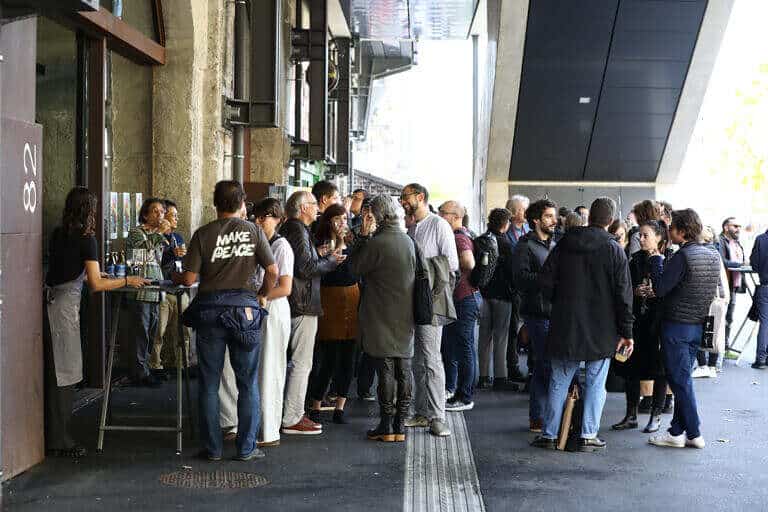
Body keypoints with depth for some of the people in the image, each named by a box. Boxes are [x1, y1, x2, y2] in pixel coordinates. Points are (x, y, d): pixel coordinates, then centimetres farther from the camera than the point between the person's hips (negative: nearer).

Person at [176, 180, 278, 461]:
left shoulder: (203, 234, -2)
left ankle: (212, 448, 13)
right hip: (244, 309, 0)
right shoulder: (254, 231, 0)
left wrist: (174, 277, 17)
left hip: (209, 309, 0)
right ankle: (246, 448, 10)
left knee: (209, 382, 9)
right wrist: (262, 295, 15)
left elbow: (189, 278, -5)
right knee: (248, 382, 8)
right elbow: (273, 272, -2)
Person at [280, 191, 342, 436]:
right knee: (301, 363, -6)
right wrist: (331, 260, -7)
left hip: (295, 303, 11)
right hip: (304, 305, -11)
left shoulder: (288, 229, 16)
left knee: (297, 362, 17)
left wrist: (320, 256, 14)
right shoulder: (299, 230, -15)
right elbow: (306, 268, -21)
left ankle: (293, 413, 24)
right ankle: (292, 419, -3)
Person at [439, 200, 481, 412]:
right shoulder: (460, 235, 15)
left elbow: (469, 265, -31)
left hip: (465, 298, -11)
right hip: (461, 298, 11)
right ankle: (450, 388, 30)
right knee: (449, 343, 19)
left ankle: (465, 398, 3)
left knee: (464, 349, -4)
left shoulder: (459, 238, -17)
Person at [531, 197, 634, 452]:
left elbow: (545, 280, 1)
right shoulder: (614, 250, -7)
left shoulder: (565, 244, 0)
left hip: (565, 326, 2)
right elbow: (623, 294, -8)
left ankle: (549, 434, 13)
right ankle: (588, 436, 7)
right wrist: (626, 332, -3)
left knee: (559, 382, 10)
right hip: (601, 330, -2)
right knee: (595, 384, 7)